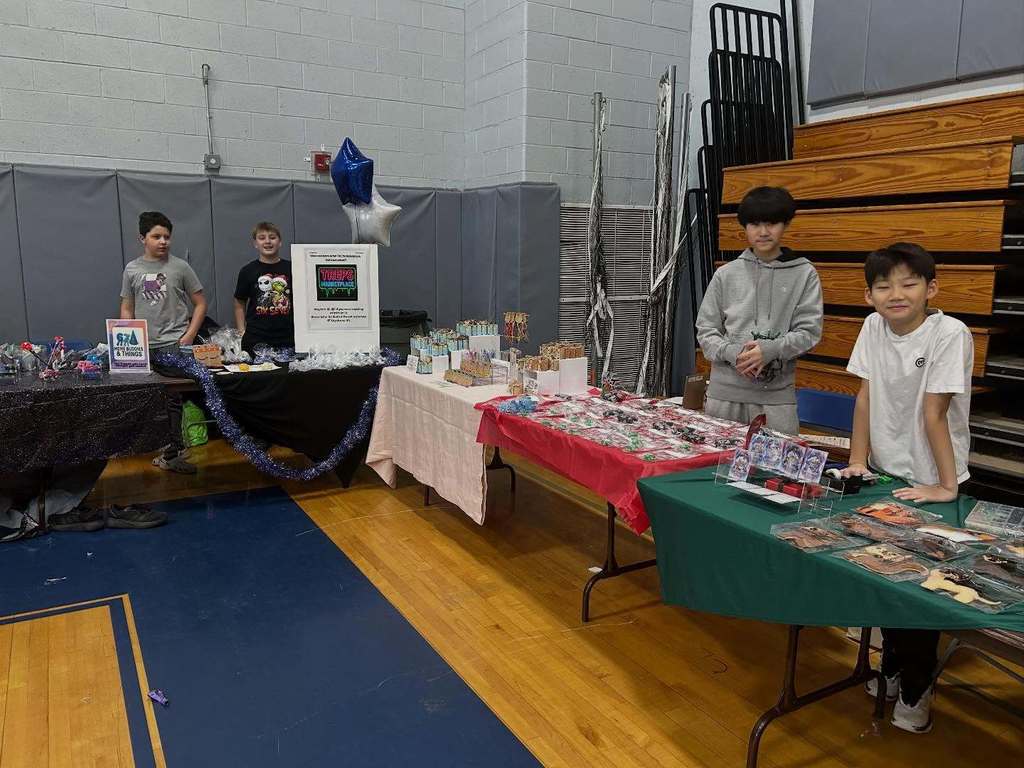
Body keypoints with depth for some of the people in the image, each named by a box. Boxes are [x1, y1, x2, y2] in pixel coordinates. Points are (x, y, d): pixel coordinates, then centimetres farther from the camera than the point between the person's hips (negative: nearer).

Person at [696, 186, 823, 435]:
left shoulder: (804, 274, 3)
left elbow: (809, 331, -1)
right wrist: (733, 353, -13)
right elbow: (705, 330, 5)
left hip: (777, 394, -1)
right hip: (725, 391, 1)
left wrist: (771, 350, -17)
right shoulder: (726, 274, 5)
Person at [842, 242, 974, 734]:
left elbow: (934, 414, -22)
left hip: (930, 483, -5)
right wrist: (857, 463, -2)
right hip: (885, 474, 5)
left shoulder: (949, 334, -20)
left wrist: (946, 486, -18)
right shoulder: (873, 327, -4)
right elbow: (865, 398, -1)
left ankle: (916, 689, 23)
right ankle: (892, 664, 36)